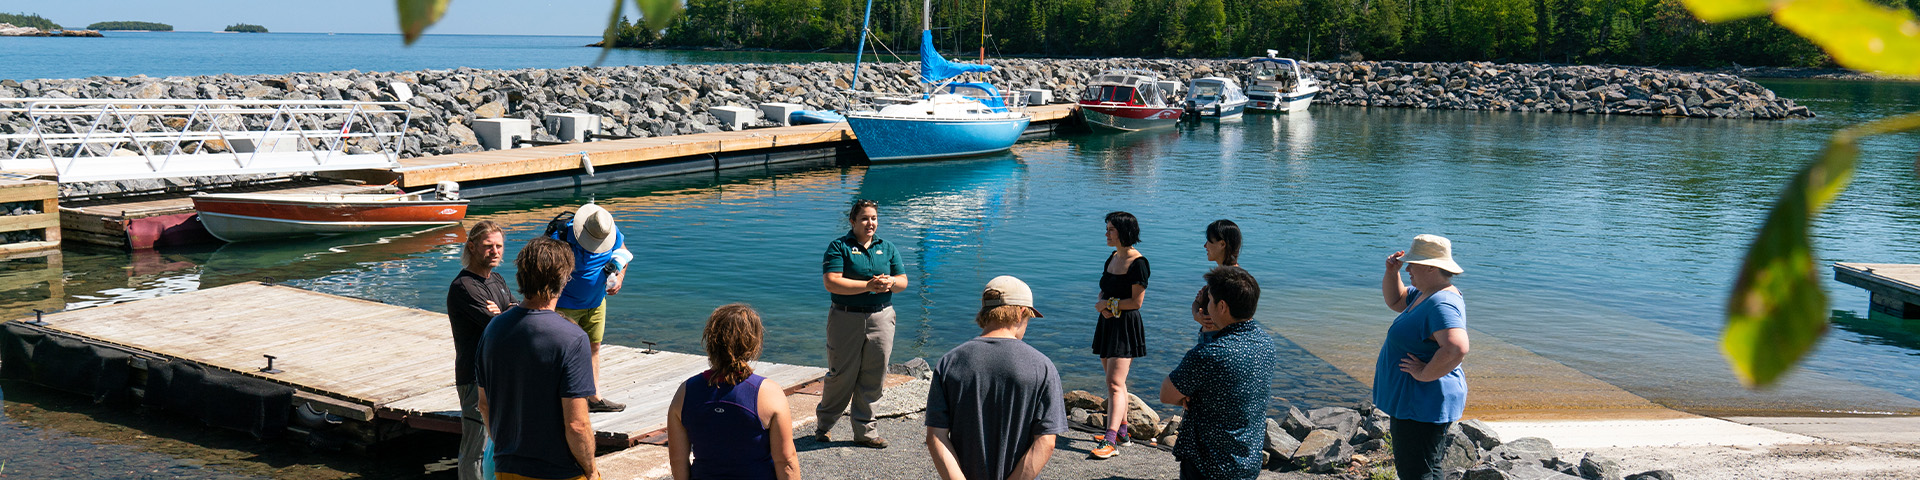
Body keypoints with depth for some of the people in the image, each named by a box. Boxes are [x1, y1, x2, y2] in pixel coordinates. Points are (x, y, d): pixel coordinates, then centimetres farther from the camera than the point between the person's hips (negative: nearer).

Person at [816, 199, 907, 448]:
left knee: (873, 378, 6)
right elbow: (831, 282, -14)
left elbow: (903, 281, 11)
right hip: (846, 318, -4)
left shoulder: (888, 248, 13)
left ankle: (864, 432, 17)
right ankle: (823, 425, 21)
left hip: (880, 318, 4)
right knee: (841, 375, 2)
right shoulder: (839, 247, -3)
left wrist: (890, 283, -13)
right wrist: (868, 285, -19)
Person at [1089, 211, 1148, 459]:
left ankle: (1110, 440, -16)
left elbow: (1137, 301, -16)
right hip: (1108, 323, 9)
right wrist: (1102, 306, -5)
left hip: (1126, 326, -9)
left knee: (1115, 383, -13)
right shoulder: (1112, 257, 12)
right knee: (1115, 381, 13)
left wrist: (1108, 304, -8)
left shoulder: (1138, 262, -14)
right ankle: (1122, 431, 24)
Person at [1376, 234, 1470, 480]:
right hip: (1412, 401, 11)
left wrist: (1424, 374, -27)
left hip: (1423, 405, -11)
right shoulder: (1426, 294, 9)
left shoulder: (1442, 304, -24)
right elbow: (1394, 299, 26)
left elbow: (1457, 349, -38)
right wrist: (1392, 271, 8)